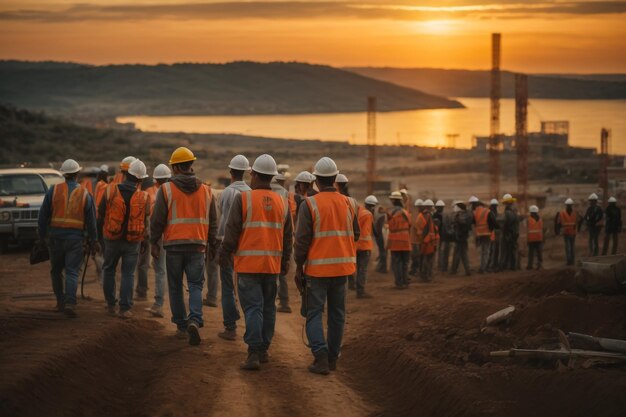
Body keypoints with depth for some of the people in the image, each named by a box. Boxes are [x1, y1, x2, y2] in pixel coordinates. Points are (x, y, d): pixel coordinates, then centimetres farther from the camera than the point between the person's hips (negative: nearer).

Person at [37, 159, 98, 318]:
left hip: (55, 237, 1)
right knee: (72, 272, -1)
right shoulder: (85, 194, 0)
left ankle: (60, 302, 19)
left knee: (56, 270, 17)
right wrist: (93, 240, 12)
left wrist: (42, 234, 10)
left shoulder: (53, 190, -2)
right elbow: (91, 220, 4)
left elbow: (43, 215, 0)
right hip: (75, 238, -1)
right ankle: (70, 303, -17)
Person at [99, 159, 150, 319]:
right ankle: (125, 308, 1)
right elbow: (146, 222, 0)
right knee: (128, 274, 6)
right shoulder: (143, 197, -7)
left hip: (112, 239, 0)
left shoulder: (110, 192, -8)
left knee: (109, 270, 18)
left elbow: (100, 216, 0)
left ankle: (110, 304, 22)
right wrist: (145, 241, 12)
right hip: (133, 241, 0)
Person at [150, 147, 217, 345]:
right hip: (197, 245, 2)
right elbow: (213, 221, 11)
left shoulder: (166, 190, -5)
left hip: (173, 245, -2)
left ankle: (181, 325, 15)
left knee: (175, 287, 10)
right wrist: (212, 244, 21)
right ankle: (195, 320, -17)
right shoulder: (206, 190, 6)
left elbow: (157, 219, -5)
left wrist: (154, 242, 5)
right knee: (196, 285, 5)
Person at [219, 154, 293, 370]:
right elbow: (288, 236, 12)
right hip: (272, 264, 4)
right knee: (268, 307, 14)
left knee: (252, 308, -5)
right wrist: (285, 261, 21)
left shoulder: (243, 198, -8)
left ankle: (254, 353, -11)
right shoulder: (282, 202, 7)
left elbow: (232, 230, -7)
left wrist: (225, 254, 4)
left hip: (248, 263, -4)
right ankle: (263, 350, 20)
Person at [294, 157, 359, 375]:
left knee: (314, 313, 1)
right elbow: (355, 235, 11)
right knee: (337, 314, 13)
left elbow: (302, 240, -11)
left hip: (317, 268, -4)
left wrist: (299, 268, -3)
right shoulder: (348, 204, 3)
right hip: (342, 267, 4)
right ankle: (332, 358, 18)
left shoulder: (310, 204, -10)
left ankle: (321, 357, -13)